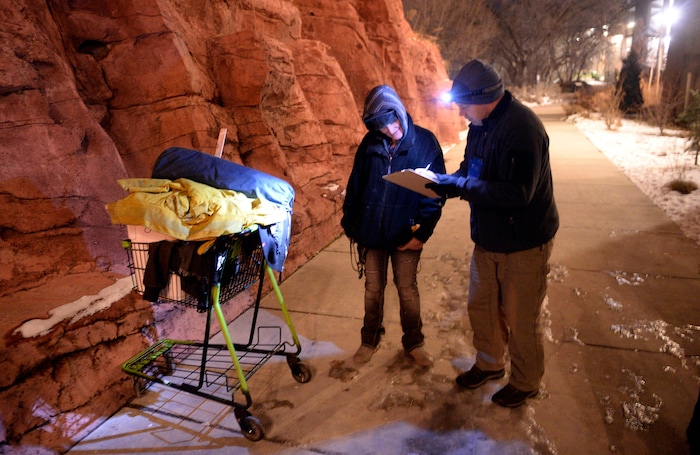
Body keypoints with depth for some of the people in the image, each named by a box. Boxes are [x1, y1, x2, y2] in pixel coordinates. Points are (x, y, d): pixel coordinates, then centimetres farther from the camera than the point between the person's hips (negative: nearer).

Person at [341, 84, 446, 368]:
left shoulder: (424, 142, -8)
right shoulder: (370, 142, -1)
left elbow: (434, 192, -7)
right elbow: (355, 185, 6)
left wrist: (423, 232, -12)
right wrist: (349, 223, 5)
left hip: (405, 233, -2)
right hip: (370, 231, 2)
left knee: (407, 290, 11)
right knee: (373, 289, 15)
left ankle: (413, 343, 31)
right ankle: (369, 340, 34)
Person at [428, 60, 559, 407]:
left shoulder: (522, 128, -25)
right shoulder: (480, 125, 3)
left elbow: (516, 194, -33)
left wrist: (459, 186, -29)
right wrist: (447, 181, -8)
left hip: (524, 244, -8)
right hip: (487, 239, 9)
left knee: (521, 321, 9)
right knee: (480, 307, 21)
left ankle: (525, 382, 34)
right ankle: (489, 363, 45)